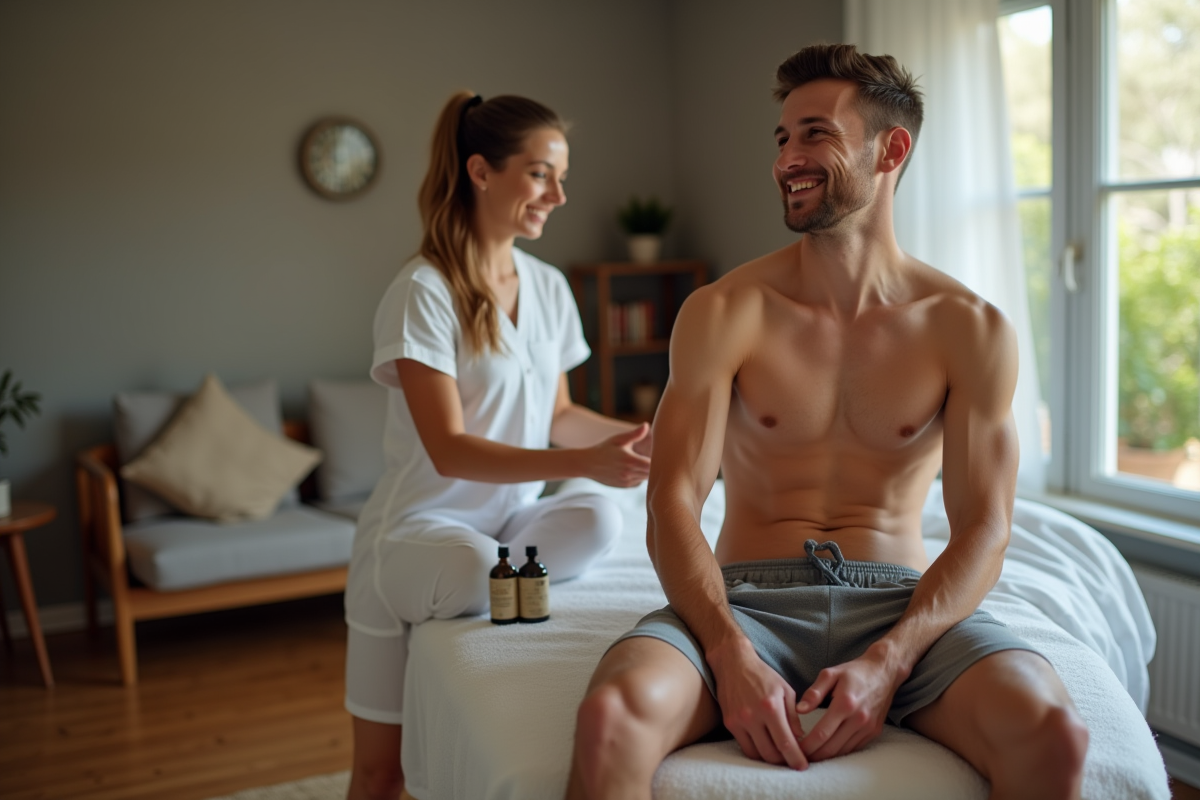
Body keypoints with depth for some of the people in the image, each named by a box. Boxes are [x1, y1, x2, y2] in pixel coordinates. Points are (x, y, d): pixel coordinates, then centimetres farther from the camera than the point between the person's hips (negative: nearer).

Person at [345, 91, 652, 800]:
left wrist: (632, 435, -5)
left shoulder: (548, 287, 8)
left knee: (597, 520, -29)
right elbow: (449, 450, -22)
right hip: (421, 527, -4)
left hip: (510, 521, 5)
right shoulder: (422, 292, -14)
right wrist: (587, 462, -34)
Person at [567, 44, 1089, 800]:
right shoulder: (724, 312, 0)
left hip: (901, 600, 1)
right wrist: (731, 655, -21)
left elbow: (983, 532, 0)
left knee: (1053, 732, -28)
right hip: (749, 595, -1)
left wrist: (886, 662, -17)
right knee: (612, 719, -32)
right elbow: (673, 505, -5)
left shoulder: (971, 330, 2)